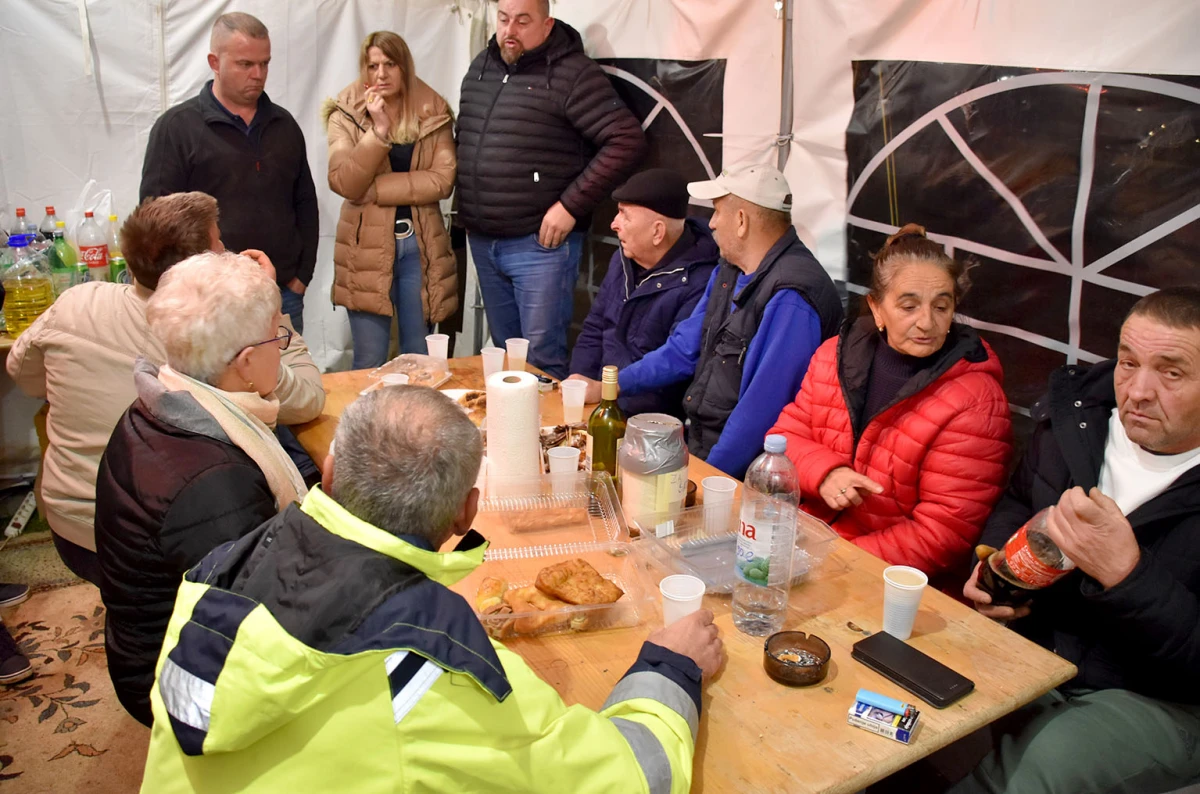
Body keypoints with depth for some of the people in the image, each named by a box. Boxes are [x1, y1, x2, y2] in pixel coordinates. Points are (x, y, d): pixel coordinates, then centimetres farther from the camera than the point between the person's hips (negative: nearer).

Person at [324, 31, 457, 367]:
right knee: (369, 363, 3)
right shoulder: (346, 115, 0)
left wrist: (375, 189, -13)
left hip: (420, 244, 1)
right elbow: (343, 183, -12)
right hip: (368, 246, -1)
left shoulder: (434, 113, 4)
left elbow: (442, 180, -8)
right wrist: (379, 130, -19)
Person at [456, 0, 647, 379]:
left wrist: (571, 206, -18)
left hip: (539, 244, -7)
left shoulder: (573, 73, -12)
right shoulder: (481, 66, 11)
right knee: (504, 352, 18)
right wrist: (466, 211, 14)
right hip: (481, 241, 7)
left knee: (542, 358, -1)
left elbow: (627, 141, -18)